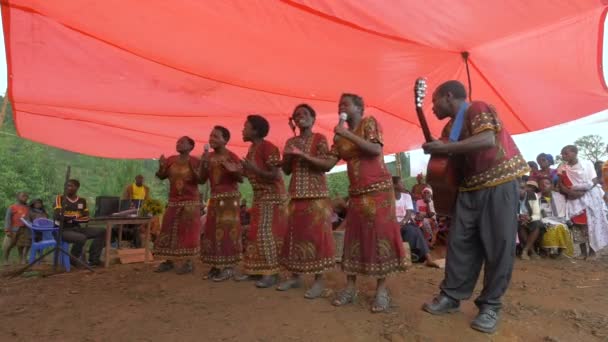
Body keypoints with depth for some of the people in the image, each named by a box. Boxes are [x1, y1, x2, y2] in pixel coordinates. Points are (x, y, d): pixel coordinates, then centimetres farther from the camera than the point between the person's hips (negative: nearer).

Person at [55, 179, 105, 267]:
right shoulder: (60, 198, -4)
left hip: (77, 228, 5)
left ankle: (93, 260, -7)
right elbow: (58, 216, -17)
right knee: (81, 238, -33)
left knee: (101, 231, -10)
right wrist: (75, 216, -7)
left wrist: (73, 220, -13)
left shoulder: (82, 201, 8)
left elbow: (86, 218, 3)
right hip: (62, 230, -5)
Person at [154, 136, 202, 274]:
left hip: (190, 201, -5)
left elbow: (201, 180, -8)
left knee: (188, 231, -3)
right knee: (169, 230, 7)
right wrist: (161, 167, -9)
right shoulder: (171, 160, 6)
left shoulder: (195, 161, -6)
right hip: (173, 201, 5)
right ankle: (169, 261, 17)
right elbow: (161, 176, 10)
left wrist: (193, 170, -23)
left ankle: (188, 263, 4)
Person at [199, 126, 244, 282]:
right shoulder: (209, 157, 10)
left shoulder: (231, 157, -8)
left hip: (229, 198, -7)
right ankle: (216, 265, 18)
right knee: (212, 231, 8)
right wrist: (203, 164, -5)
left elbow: (241, 179, -10)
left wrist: (233, 170, -29)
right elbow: (202, 179, 9)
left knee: (227, 231, -7)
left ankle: (228, 267, 0)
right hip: (214, 198, 7)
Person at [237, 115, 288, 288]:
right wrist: (241, 170, 10)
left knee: (268, 234, -10)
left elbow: (275, 175, -22)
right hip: (260, 197, 10)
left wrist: (254, 169, -25)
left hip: (272, 197, -10)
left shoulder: (268, 147, -16)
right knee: (255, 233, 11)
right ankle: (254, 270, 20)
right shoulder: (252, 148, 13)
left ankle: (272, 273, -2)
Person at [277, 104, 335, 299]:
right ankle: (295, 276, 17)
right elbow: (286, 170, 14)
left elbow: (327, 165, -12)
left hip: (316, 194, -5)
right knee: (295, 234, 7)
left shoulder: (320, 139, 0)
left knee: (317, 234, -6)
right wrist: (288, 157, -6)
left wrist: (303, 155, -19)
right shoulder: (291, 142, 14)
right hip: (296, 194, 5)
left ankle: (319, 280, 0)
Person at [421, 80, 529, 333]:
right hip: (470, 187, 8)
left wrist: (444, 147, -22)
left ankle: (490, 306, 7)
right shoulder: (450, 127, 14)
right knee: (459, 242, 5)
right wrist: (434, 151, -4)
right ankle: (451, 296, 13)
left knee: (498, 245, -3)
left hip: (499, 183, -7)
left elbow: (488, 141, -26)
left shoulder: (477, 108, -8)